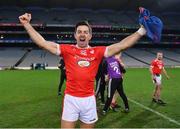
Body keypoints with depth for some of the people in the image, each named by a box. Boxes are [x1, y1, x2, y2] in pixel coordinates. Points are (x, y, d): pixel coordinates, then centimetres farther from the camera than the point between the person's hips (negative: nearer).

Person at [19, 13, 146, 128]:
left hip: (89, 99, 1)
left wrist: (141, 31, -1)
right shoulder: (67, 49, 1)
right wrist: (27, 24, -2)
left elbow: (121, 45, 1)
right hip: (71, 99, -1)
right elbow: (42, 42, 0)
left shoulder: (97, 52, 3)